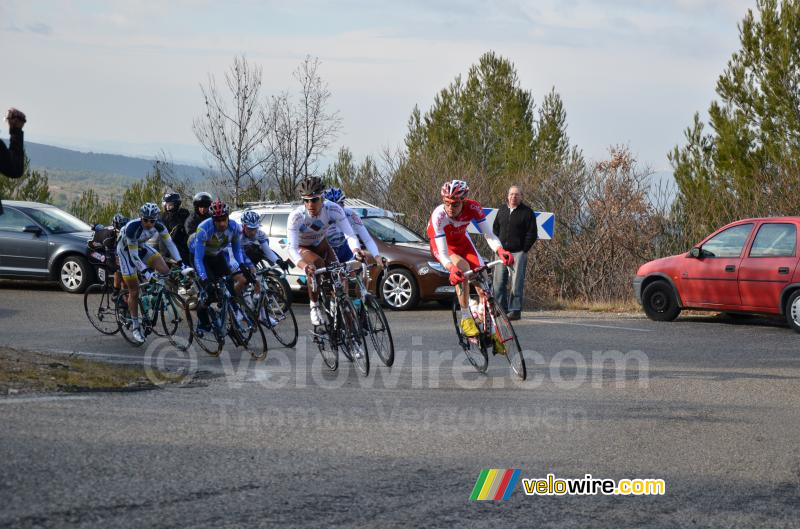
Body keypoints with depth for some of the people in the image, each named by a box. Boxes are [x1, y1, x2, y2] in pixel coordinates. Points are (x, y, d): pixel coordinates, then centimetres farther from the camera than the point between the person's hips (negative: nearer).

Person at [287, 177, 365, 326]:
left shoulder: (333, 210, -30)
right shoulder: (296, 217, -36)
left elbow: (350, 235, -35)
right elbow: (292, 248, -42)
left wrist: (356, 250, -58)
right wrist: (304, 266, -63)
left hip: (321, 244, 3)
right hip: (302, 248, -3)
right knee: (317, 264, -33)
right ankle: (314, 306, -17)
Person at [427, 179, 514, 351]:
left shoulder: (473, 208, -29)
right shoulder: (438, 216, -37)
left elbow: (489, 235, -30)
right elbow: (443, 252, -39)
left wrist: (501, 250, -50)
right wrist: (451, 268, -59)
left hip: (462, 242, 4)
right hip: (441, 246, -3)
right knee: (463, 267, -33)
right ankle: (466, 319, -22)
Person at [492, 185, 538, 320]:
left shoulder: (527, 212, 0)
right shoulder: (502, 210, 14)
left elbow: (532, 233, -2)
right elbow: (495, 228, 22)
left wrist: (524, 249, -7)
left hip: (518, 252, -5)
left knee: (517, 282, -6)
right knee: (499, 281, 2)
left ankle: (515, 310, -3)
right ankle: (500, 307, 12)